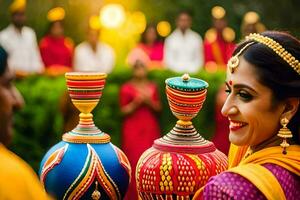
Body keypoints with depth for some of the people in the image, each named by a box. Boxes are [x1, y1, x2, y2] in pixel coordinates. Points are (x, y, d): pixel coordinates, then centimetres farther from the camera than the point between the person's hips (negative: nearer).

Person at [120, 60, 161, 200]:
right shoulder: (126, 88, -1)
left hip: (150, 127, 3)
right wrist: (135, 103, -17)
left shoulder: (152, 87, 11)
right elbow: (124, 110, -3)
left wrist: (149, 101, -9)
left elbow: (158, 107, 9)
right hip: (133, 128, -3)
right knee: (134, 159, -9)